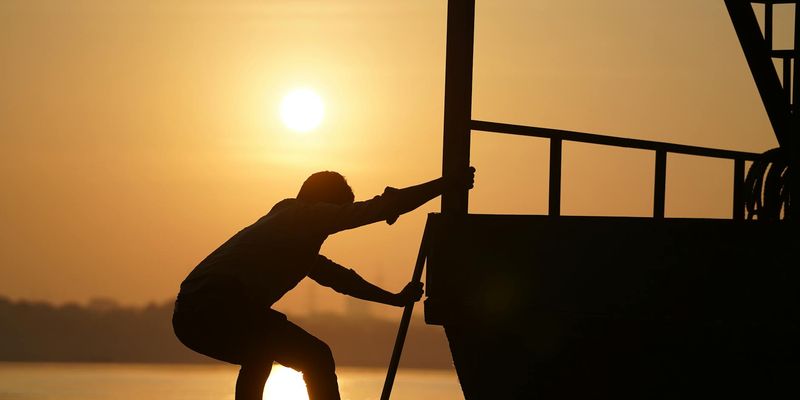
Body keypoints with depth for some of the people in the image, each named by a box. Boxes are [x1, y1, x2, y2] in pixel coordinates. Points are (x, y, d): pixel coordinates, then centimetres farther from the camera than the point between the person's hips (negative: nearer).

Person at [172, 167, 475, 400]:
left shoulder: (284, 222, 34)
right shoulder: (310, 215, 7)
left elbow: (332, 274, 42)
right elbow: (384, 207, 2)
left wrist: (395, 299, 47)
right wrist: (447, 184, 9)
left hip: (189, 315, 9)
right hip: (221, 306, -9)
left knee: (258, 358, 35)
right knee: (316, 359, -2)